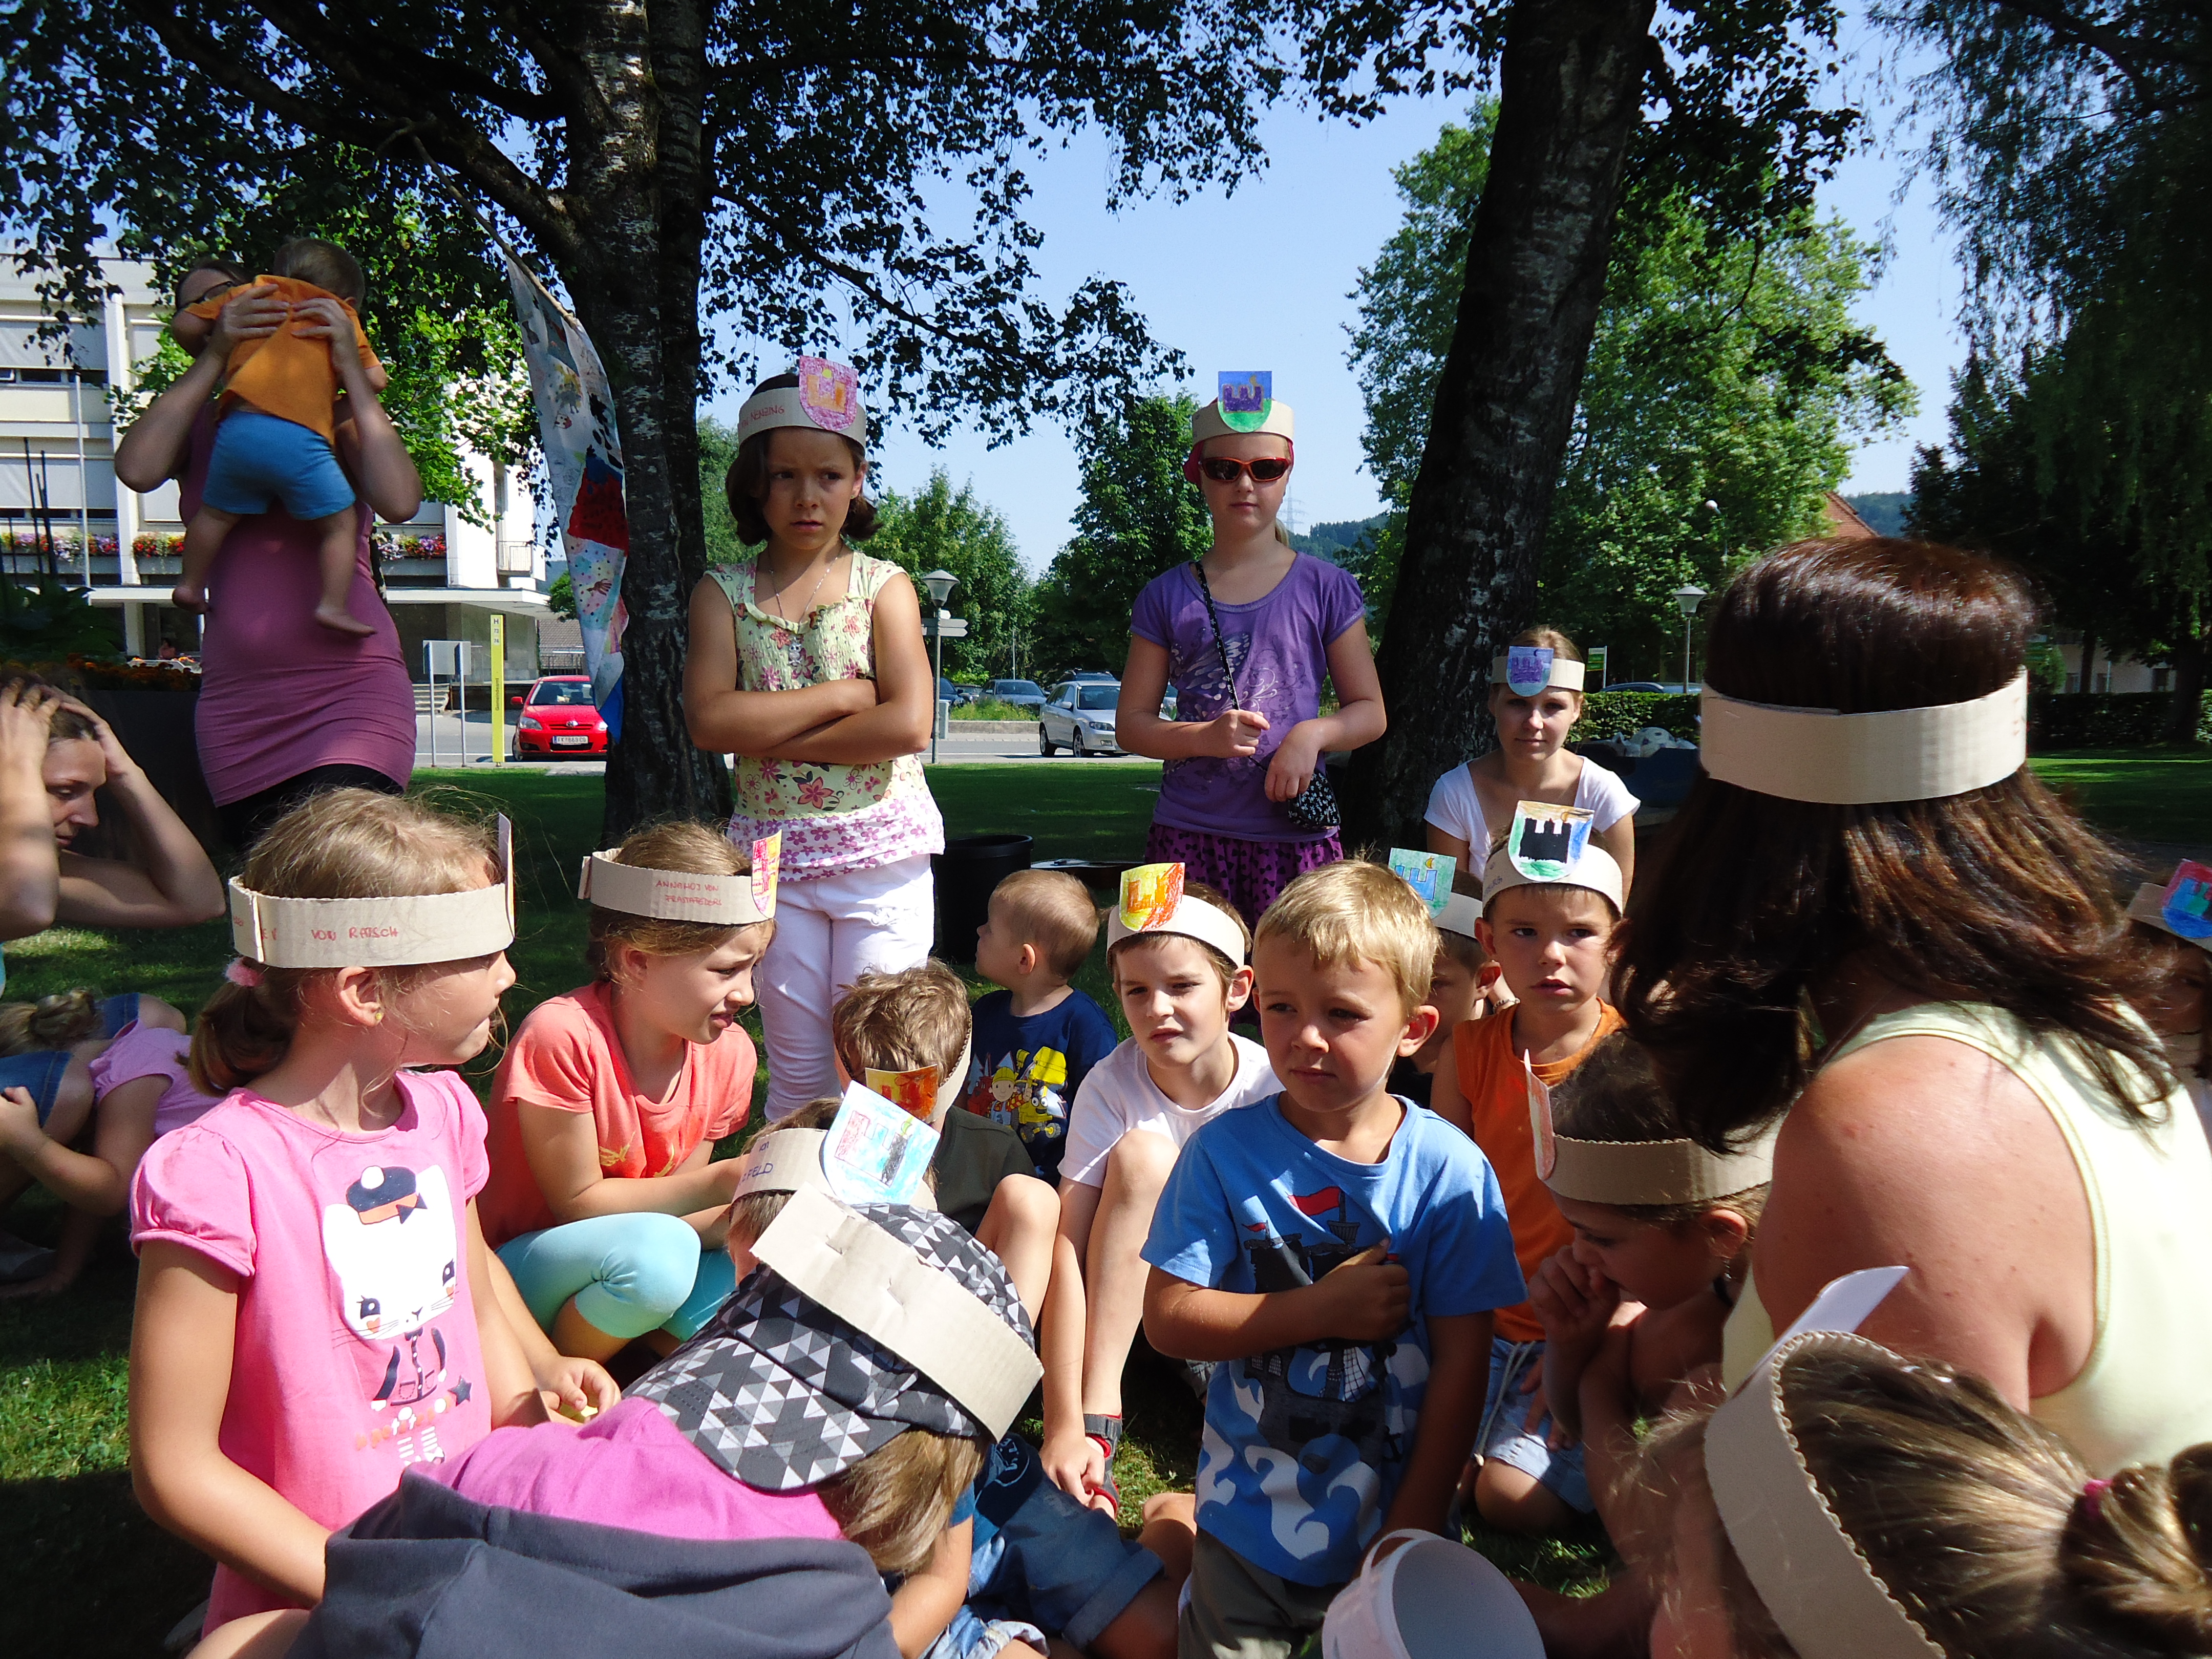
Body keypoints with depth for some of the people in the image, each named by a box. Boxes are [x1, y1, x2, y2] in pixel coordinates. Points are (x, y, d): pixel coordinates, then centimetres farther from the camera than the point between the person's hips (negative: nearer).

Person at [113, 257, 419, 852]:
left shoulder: (338, 414, 9)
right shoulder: (198, 421, 16)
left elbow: (399, 502, -12)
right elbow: (135, 469, -8)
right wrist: (214, 357, -6)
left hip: (348, 694, -4)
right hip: (236, 707, 4)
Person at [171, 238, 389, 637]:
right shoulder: (342, 316, 22)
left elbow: (184, 326, 23)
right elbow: (375, 381, 17)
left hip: (240, 428, 3)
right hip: (301, 438, -3)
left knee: (215, 513, 21)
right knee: (338, 525, 8)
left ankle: (191, 585, 28)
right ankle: (332, 605, -2)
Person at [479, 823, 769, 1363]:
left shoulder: (727, 1054, -8)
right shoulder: (562, 1037, -25)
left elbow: (675, 1205, -2)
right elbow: (579, 1202, -18)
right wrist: (724, 1181, -26)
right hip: (521, 1269, -3)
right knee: (655, 1256, -35)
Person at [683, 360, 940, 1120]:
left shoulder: (884, 586, -1)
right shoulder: (723, 593, 4)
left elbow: (908, 724, -15)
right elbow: (710, 719, -12)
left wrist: (772, 737, -12)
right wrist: (844, 694, -14)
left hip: (882, 850, -2)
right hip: (774, 852, 2)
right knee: (796, 1069, 12)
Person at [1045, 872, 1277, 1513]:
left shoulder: (1276, 1088, -19)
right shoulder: (1111, 1086, -20)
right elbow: (1067, 1248, -26)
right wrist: (1064, 1426, -33)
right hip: (1136, 1288, 2)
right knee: (1142, 1152, -30)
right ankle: (1097, 1419, -26)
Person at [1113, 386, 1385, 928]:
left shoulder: (1325, 588, 6)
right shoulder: (1166, 597, 8)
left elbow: (1370, 711, 9)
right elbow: (1130, 724, 7)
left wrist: (1313, 733, -11)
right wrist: (1204, 736, -11)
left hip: (1294, 835, 0)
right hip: (1187, 835, 1)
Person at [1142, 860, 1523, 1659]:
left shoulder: (1449, 1172, -13)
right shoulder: (1224, 1151, -12)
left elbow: (1462, 1364, -9)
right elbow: (1167, 1318, -15)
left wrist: (1411, 1532, -9)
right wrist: (1326, 1309, -22)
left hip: (1392, 1518, 1)